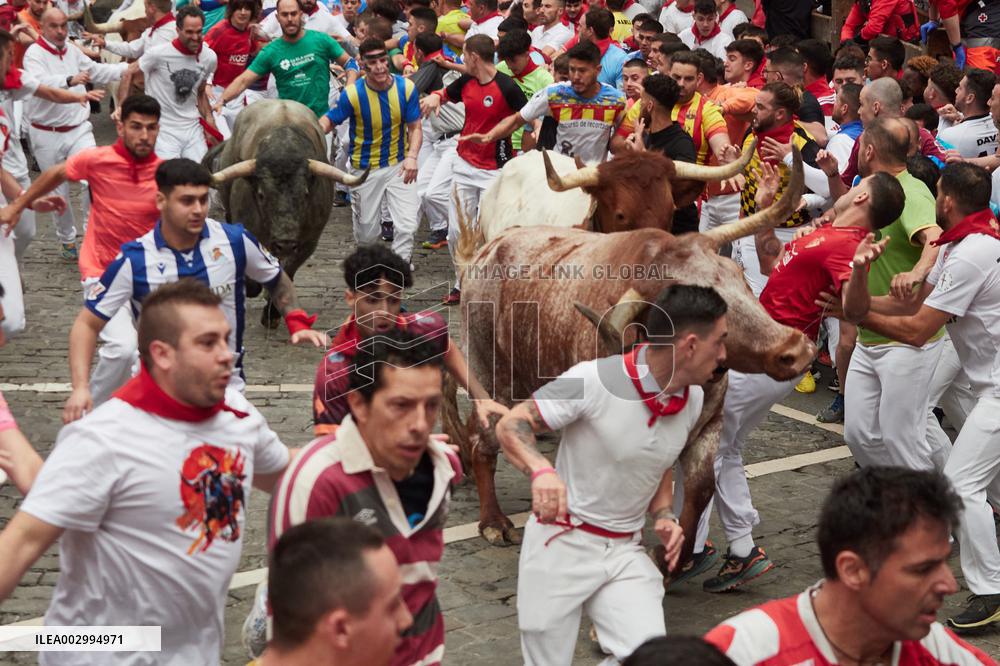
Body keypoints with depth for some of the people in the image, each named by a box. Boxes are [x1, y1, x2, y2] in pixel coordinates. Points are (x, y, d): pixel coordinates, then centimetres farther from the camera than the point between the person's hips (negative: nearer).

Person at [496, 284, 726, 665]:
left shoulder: (693, 399, 2)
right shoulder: (593, 380, -19)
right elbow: (510, 426, -14)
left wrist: (664, 516, 0)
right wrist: (541, 471, -34)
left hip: (625, 552, 5)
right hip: (560, 543, -5)